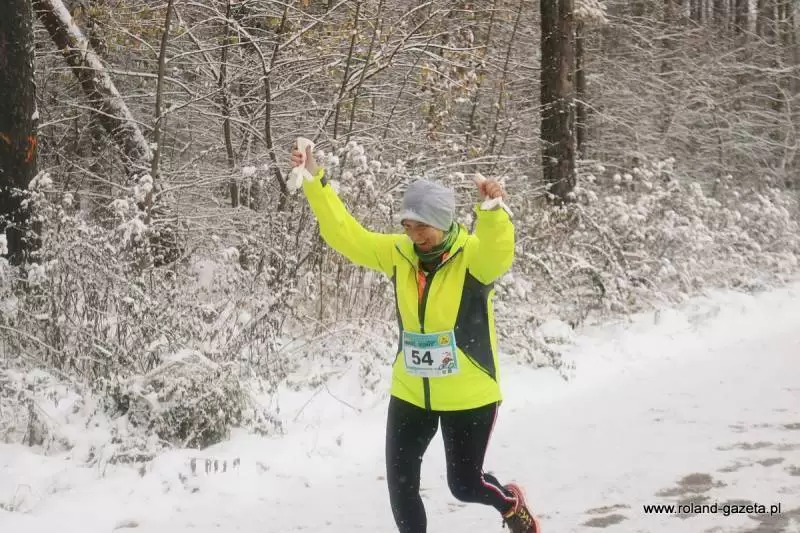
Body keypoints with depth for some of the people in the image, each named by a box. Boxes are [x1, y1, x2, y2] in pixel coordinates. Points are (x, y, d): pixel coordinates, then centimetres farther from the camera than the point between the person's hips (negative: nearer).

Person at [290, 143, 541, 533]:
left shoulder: (474, 256, -18)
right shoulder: (398, 253, -4)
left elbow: (498, 249, -39)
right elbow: (345, 233, -5)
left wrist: (492, 210, -60)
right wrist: (314, 181, -14)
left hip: (469, 395, -4)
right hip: (410, 393, 4)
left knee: (465, 485, 11)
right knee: (400, 485, 10)